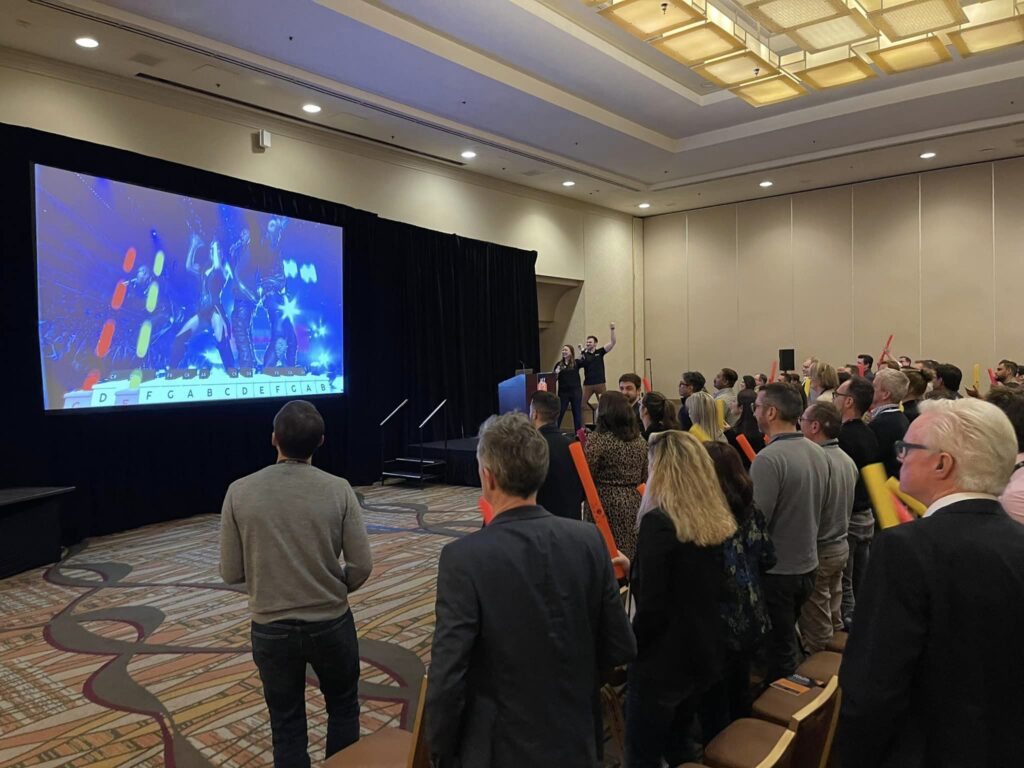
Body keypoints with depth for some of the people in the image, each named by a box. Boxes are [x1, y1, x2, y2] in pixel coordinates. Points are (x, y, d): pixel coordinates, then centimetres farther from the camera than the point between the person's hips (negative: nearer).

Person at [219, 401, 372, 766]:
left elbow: (231, 572, -6)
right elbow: (361, 567, -10)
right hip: (332, 624, 0)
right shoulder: (338, 490, -13)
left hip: (271, 629, 1)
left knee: (287, 727, 18)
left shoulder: (240, 492, -12)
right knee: (343, 709, 24)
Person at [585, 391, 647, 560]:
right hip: (634, 504, 6)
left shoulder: (597, 440, -12)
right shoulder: (640, 440, 9)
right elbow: (645, 477, 14)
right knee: (632, 555, 11)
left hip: (606, 504, -6)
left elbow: (585, 475, -12)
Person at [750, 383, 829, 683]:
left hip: (776, 571, -8)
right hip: (808, 565, 8)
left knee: (778, 653, 7)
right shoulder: (818, 452, 3)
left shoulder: (768, 459, -23)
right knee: (788, 643, 23)